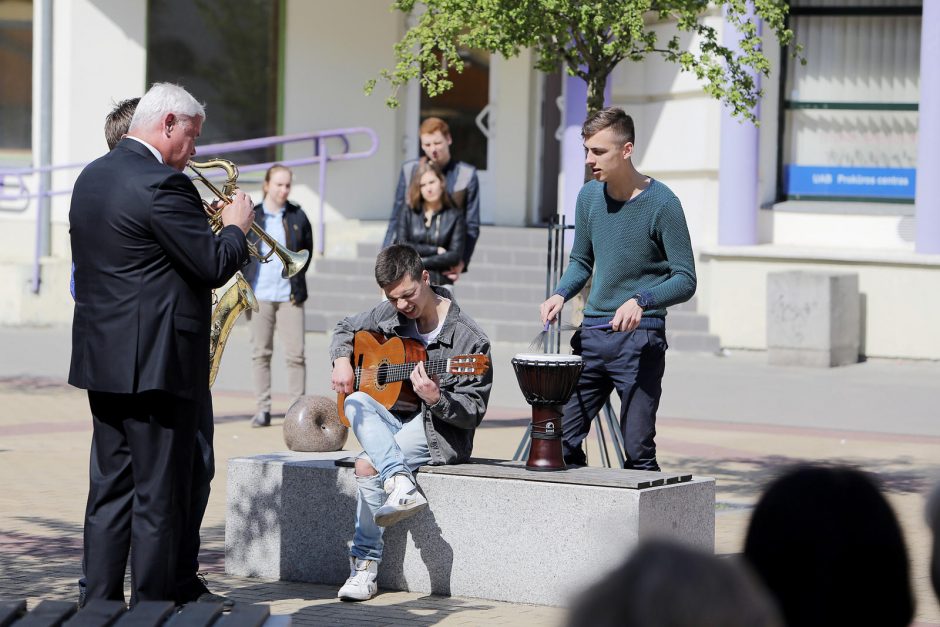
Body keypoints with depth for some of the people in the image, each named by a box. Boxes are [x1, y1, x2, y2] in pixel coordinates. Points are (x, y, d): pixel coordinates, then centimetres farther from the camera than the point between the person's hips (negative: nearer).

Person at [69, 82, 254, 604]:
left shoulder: (91, 177, 12)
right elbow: (215, 267, -19)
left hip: (101, 359, 9)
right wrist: (235, 226, 2)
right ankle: (153, 611, 1)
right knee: (159, 497, -2)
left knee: (110, 491, 12)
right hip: (156, 362, -9)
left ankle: (99, 604, 13)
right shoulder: (162, 185, -17)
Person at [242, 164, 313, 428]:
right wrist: (245, 283, 4)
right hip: (259, 294, 0)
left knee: (295, 354, -3)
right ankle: (263, 409, 8)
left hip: (289, 295, 0)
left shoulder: (298, 216, 5)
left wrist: (297, 278, 10)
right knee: (261, 353, 3)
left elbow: (307, 249, 16)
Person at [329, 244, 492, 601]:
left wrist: (436, 399, -31)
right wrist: (341, 361, 3)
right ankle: (401, 482, -41)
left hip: (440, 432, -6)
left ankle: (366, 563, -21)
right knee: (356, 403, -27)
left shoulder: (468, 339, -13)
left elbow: (474, 413, -12)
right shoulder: (390, 315, 5)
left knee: (367, 465, -28)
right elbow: (346, 329, 24)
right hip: (395, 420, 6)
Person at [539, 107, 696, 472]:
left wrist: (642, 300, -26)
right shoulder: (589, 196, 7)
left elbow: (685, 280, -10)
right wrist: (561, 295, 0)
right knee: (561, 438, 2)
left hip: (640, 338, -6)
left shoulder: (661, 204, -10)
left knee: (638, 451, -5)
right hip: (593, 335, 6)